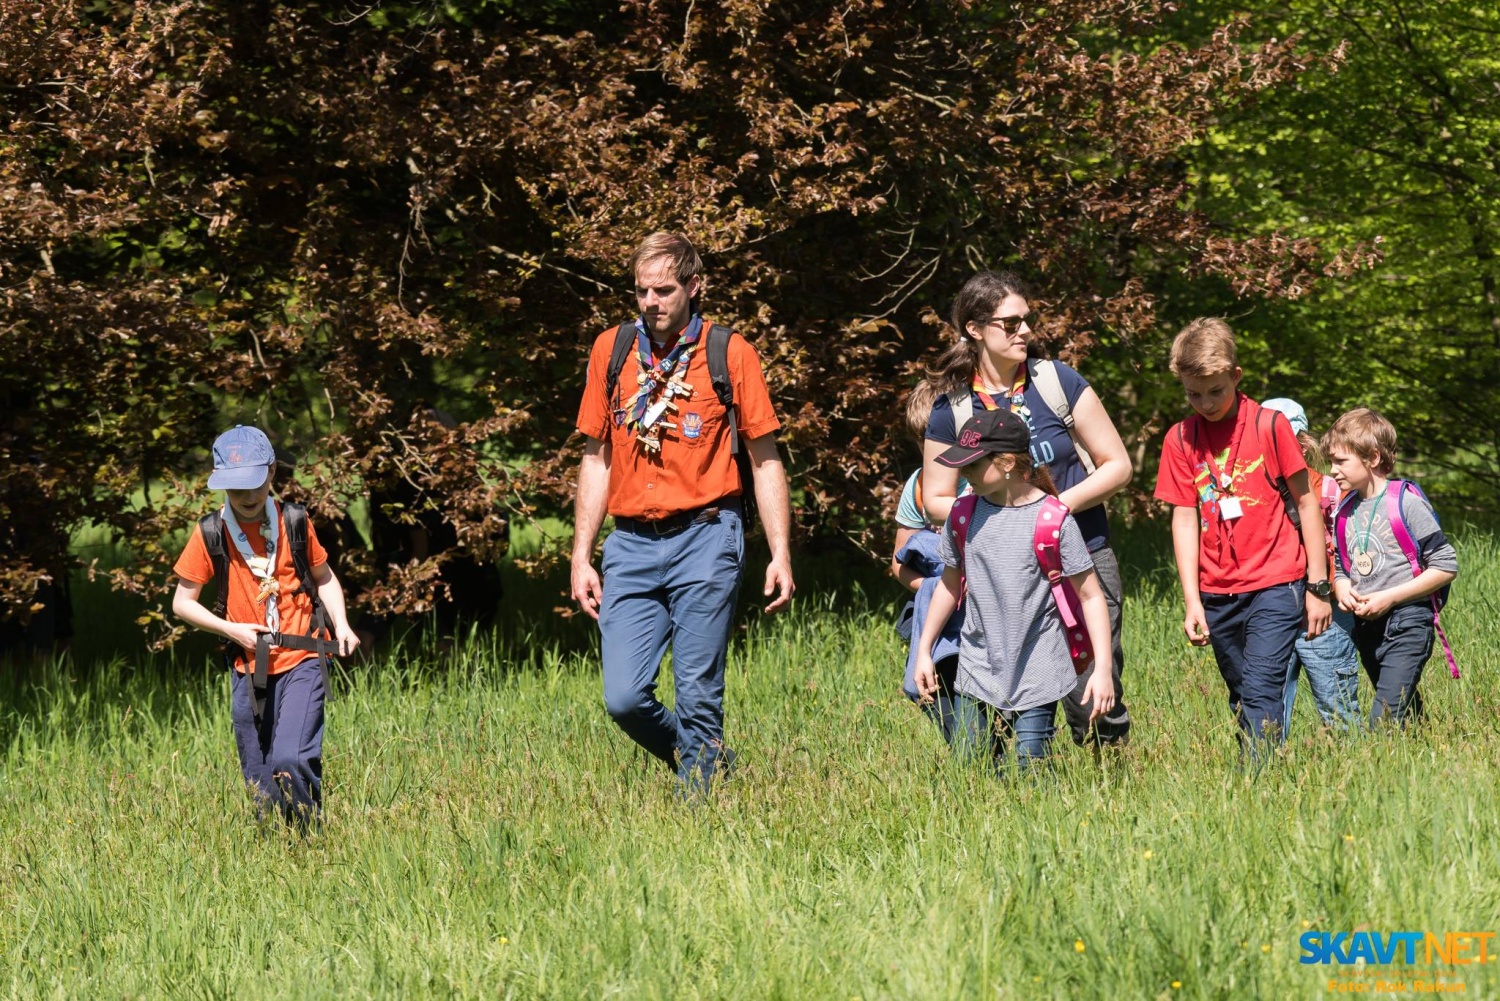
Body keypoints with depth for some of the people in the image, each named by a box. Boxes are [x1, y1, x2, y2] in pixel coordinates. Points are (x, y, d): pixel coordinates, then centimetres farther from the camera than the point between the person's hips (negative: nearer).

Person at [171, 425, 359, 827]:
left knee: (291, 761, -20)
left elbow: (323, 577, 16)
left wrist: (341, 625, 0)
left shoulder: (294, 522, -1)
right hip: (249, 670, 2)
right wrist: (231, 629, -9)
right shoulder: (211, 534, -3)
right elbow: (182, 603, 4)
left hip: (301, 662, -2)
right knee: (259, 782, 6)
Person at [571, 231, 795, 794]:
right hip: (631, 544, 3)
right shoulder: (611, 351, 10)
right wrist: (581, 557, 12)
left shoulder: (730, 354, 2)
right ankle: (711, 766, 19)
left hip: (704, 540, -3)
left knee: (698, 698, -5)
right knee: (624, 699, -5)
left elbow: (765, 459, 6)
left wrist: (781, 554, -1)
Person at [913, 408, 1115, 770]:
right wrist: (924, 652, 18)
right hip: (975, 674, 4)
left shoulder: (1053, 520, -10)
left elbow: (1091, 595, -6)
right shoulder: (963, 516, 2)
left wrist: (1103, 670, -11)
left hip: (1036, 679, -4)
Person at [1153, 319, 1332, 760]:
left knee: (1261, 690, -15)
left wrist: (1318, 586, 0)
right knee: (1241, 698, 10)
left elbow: (1305, 501, 1)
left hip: (1275, 586, -4)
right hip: (1218, 594, 4)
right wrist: (1192, 601, -1)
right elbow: (1184, 518, 4)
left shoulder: (1269, 425, -4)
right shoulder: (1180, 439, 3)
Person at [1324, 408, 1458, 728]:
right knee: (1405, 713, 16)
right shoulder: (1346, 512, 8)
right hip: (1366, 628, 7)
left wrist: (1389, 597, -17)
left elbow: (1446, 566, -13)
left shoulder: (1406, 503, -12)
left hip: (1407, 623, -7)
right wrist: (1342, 587, -4)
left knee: (1385, 719, -17)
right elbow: (1340, 566, 21)